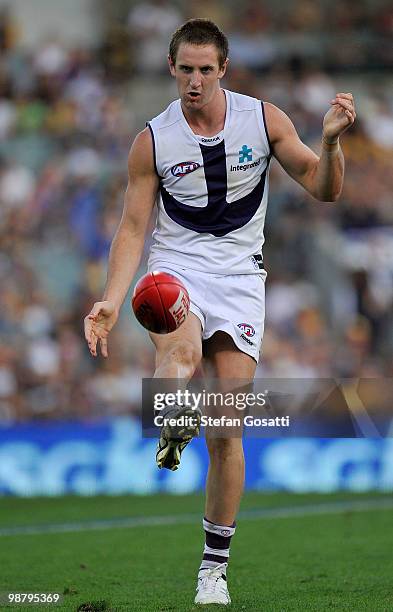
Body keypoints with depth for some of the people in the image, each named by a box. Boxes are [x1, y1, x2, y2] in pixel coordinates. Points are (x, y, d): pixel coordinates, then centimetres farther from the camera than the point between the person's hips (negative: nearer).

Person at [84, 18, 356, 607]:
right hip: (174, 268, -1)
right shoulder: (153, 140, -4)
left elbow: (324, 190, 0)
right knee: (180, 353, -39)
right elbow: (133, 228, 0)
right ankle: (170, 433, -8)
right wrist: (111, 302, -12)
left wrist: (331, 141, -20)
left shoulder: (263, 119, -2)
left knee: (226, 430, -2)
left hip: (239, 276, 1)